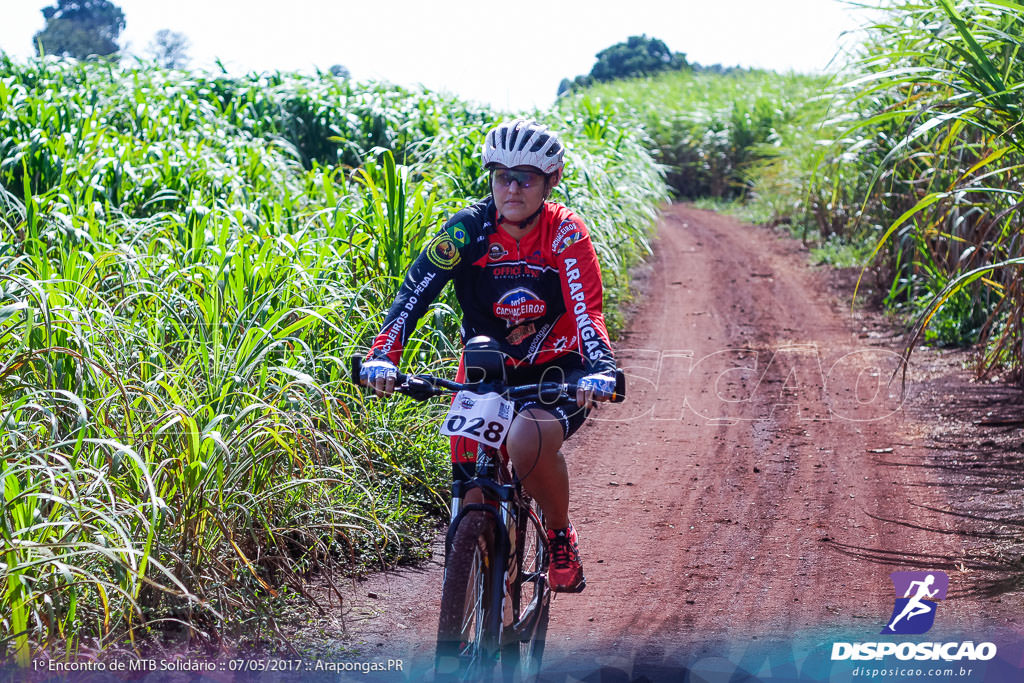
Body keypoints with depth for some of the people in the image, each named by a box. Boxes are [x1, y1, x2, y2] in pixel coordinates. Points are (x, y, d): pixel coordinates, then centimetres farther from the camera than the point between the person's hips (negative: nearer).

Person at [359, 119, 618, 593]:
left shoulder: (565, 234, -14)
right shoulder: (469, 228, -12)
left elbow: (587, 311, -26)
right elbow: (416, 291, -21)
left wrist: (600, 370, -45)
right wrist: (383, 354, -38)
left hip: (557, 373, -2)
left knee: (527, 440, -34)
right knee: (474, 503, -8)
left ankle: (561, 536, -6)